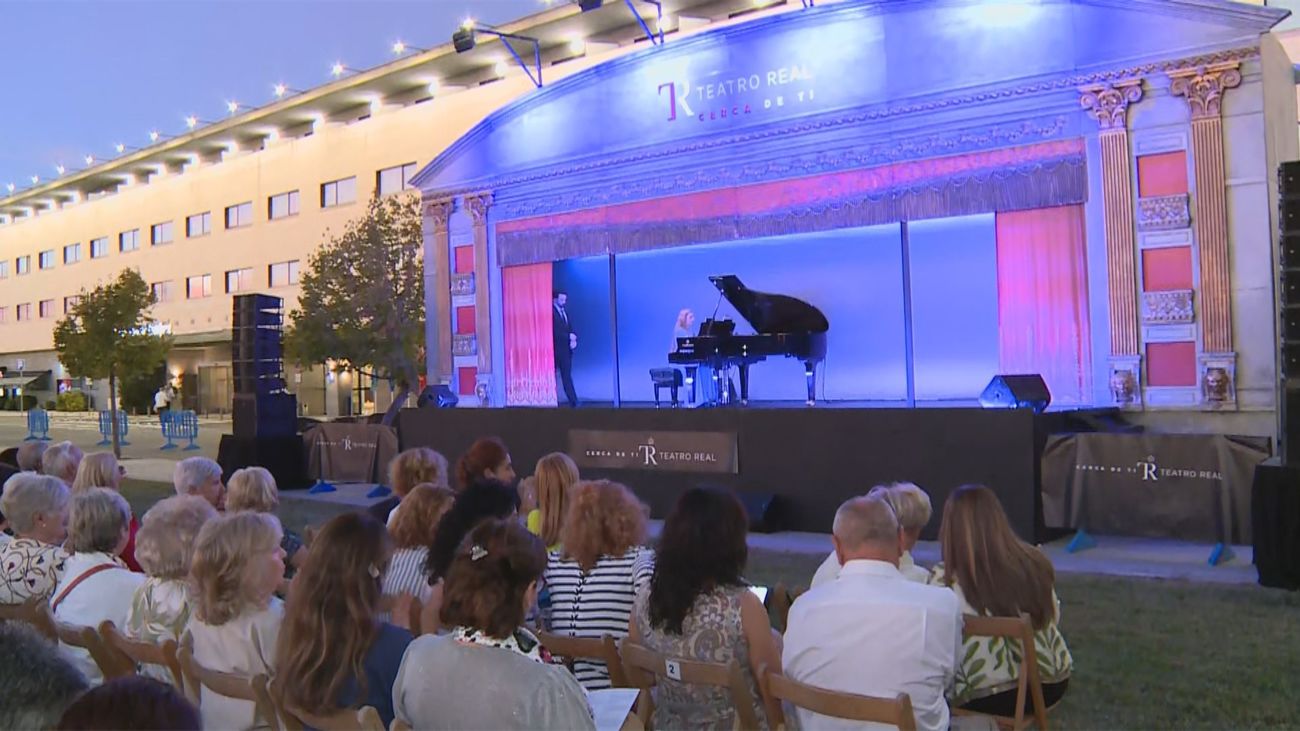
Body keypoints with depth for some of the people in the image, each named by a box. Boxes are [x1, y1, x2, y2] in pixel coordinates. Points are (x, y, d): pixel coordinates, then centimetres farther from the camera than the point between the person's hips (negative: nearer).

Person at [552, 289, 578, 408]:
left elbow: (571, 329, 13)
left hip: (566, 349, 7)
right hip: (556, 349, -7)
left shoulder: (564, 312, 17)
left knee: (567, 375, 4)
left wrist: (574, 338, -7)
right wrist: (569, 337, -12)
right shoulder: (551, 312, -9)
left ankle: (573, 402, 3)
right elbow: (555, 332, -16)